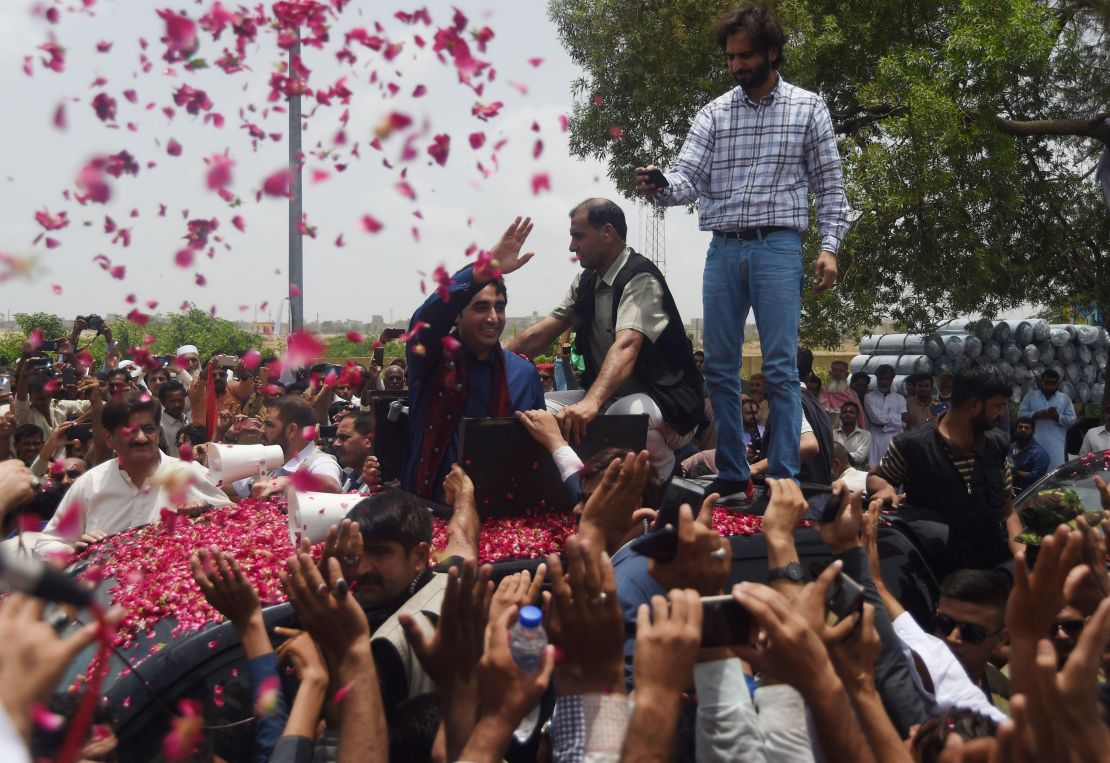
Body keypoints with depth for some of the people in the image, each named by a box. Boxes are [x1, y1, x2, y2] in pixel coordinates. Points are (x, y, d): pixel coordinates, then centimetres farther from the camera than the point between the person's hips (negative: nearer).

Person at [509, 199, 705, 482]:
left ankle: (660, 474, -9)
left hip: (667, 402, -7)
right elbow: (540, 334, 9)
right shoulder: (587, 281, 8)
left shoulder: (640, 278, -18)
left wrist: (591, 401, -51)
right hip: (608, 398, 7)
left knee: (626, 412, -39)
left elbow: (626, 346, -35)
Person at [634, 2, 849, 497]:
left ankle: (784, 479, -4)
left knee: (780, 368, -7)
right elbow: (687, 180, 1)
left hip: (778, 247, -3)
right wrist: (659, 186, -21)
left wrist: (830, 245, -6)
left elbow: (829, 186, 6)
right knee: (719, 366, 4)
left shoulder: (808, 108, 6)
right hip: (723, 249, 3)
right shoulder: (713, 114, 11)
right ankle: (731, 475, 13)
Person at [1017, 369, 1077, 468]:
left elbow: (1072, 420, 6)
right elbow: (1020, 414, 3)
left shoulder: (1065, 399, 10)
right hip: (1034, 442, 0)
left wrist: (1058, 416, -12)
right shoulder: (1030, 396, 9)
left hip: (1056, 444, 0)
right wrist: (1036, 414, -13)